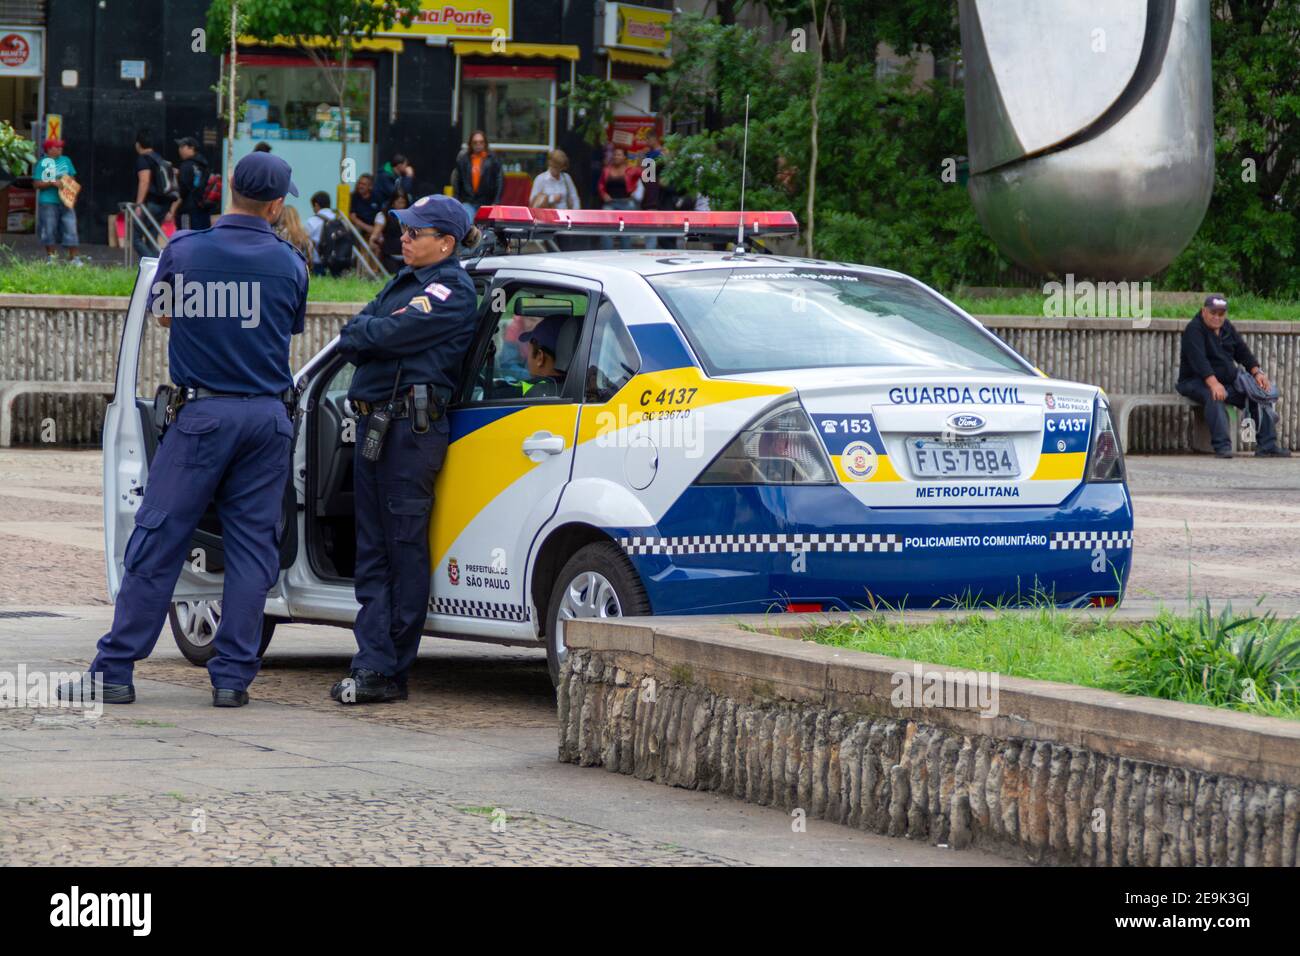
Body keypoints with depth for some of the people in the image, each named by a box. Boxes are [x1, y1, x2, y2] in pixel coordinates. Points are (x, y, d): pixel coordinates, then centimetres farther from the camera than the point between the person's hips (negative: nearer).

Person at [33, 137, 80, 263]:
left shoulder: (66, 161, 12)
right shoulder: (43, 163, -2)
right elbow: (36, 184, -4)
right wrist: (51, 183, -17)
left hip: (65, 201, 3)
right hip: (48, 202, -3)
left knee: (70, 228, -1)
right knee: (49, 230, 1)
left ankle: (73, 257, 4)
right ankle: (51, 256, 13)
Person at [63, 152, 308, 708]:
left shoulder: (184, 251, -3)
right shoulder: (289, 264, 1)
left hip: (203, 412, -1)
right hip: (267, 417, 2)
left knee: (159, 540, 0)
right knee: (252, 546, 6)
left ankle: (115, 670, 0)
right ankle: (233, 676, 3)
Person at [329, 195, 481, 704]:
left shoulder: (451, 291, -7)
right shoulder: (405, 280, 22)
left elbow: (388, 334, -16)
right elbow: (352, 337, 15)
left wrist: (362, 333, 3)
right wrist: (370, 336, -4)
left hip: (412, 426, -10)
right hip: (373, 421, 10)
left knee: (404, 547, -4)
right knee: (372, 551, 5)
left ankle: (389, 670, -2)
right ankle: (373, 666, 3)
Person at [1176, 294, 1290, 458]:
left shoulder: (1226, 327, 11)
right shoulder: (1194, 329, -15)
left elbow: (1242, 351, 12)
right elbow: (1198, 358, -29)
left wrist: (1257, 372, -4)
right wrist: (1213, 383, -42)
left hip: (1228, 381, 8)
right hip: (1196, 381, -8)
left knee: (1261, 395, -4)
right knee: (1214, 397, -39)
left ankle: (1267, 446, -3)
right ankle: (1222, 447, -44)